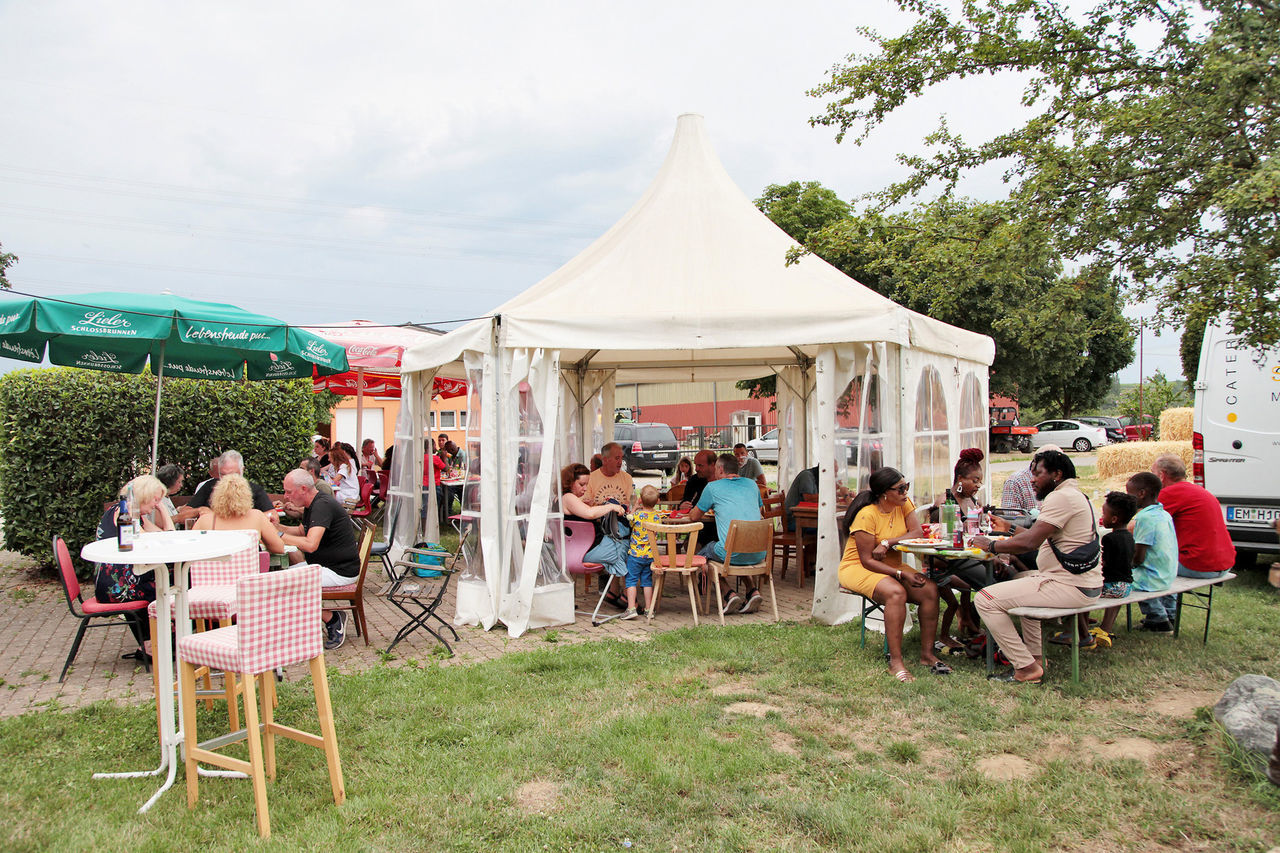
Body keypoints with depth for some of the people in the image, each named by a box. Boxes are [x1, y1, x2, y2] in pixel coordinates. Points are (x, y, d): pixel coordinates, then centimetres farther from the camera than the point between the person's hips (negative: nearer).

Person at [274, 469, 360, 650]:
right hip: (326, 565, 11)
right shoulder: (312, 506, 13)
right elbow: (301, 531, 29)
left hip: (340, 572, -11)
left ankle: (333, 620, -5)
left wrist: (280, 536, -21)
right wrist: (278, 527, 11)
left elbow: (310, 545, -31)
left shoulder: (323, 506, -20)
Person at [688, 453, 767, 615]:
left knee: (701, 553, 24)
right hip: (758, 554, 5)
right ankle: (752, 591, 17)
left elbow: (694, 517, 14)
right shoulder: (751, 484, 17)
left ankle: (729, 594, 6)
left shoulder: (713, 487, 4)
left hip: (733, 554, -5)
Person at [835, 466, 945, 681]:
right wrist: (901, 574, -28)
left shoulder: (904, 504, 1)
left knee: (930, 589, -19)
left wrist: (887, 543, -25)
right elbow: (867, 561, -20)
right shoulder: (867, 515, -21)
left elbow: (917, 533, -11)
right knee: (896, 593, -35)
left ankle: (927, 653, -8)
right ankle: (895, 662, -28)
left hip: (891, 565, 7)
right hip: (857, 568, -7)